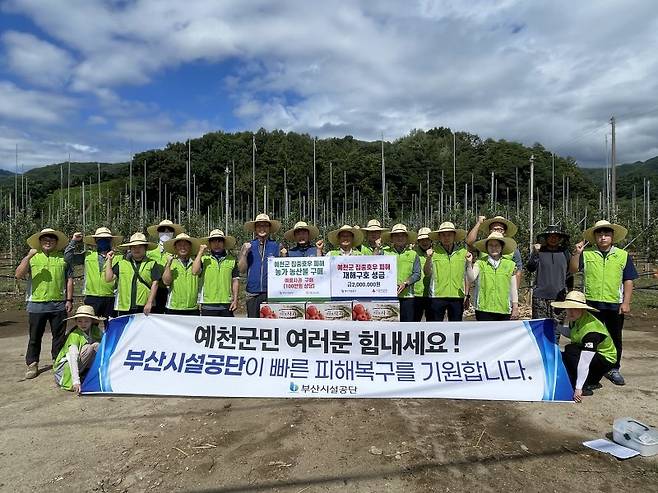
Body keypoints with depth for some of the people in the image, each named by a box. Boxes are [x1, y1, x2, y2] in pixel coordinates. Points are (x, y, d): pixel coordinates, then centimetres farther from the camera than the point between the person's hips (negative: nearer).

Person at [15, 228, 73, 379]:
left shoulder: (63, 258, 7)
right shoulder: (32, 257, 5)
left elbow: (69, 280, 7)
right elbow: (18, 275, -7)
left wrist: (69, 300, 1)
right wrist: (28, 256, -17)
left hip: (59, 304, 0)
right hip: (36, 305, 0)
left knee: (59, 336, 8)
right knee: (35, 337, 9)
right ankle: (32, 364, 21)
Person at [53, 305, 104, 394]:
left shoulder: (95, 330, -4)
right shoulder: (74, 335, -22)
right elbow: (73, 358, -33)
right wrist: (76, 381, -41)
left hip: (85, 367, 6)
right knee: (95, 346, -28)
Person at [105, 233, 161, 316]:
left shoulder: (152, 264, 5)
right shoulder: (121, 263, 13)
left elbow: (154, 284, -1)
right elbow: (108, 279, 7)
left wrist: (149, 303, -8)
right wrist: (109, 260, 5)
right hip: (125, 308, 2)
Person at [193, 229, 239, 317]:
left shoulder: (232, 259, 9)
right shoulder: (203, 258, 4)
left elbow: (235, 280, 9)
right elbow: (195, 271, -13)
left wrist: (235, 300, 2)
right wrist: (200, 253, -8)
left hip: (226, 304, 2)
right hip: (208, 304, -2)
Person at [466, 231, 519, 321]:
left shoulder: (510, 264, 7)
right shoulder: (480, 263, 2)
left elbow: (513, 288, 11)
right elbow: (471, 279, -10)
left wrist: (515, 307, 11)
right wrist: (469, 263, -23)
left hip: (504, 310, 2)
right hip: (484, 309, -2)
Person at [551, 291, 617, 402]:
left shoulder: (591, 331, -32)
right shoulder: (575, 319, -7)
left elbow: (585, 362, -37)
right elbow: (572, 335, 16)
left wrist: (578, 388, -38)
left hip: (606, 360, -9)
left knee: (570, 350, -28)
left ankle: (584, 387, -18)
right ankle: (592, 382, 6)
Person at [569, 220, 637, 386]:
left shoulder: (623, 255, 4)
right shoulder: (586, 253, 2)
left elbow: (628, 280, 3)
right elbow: (573, 270, -7)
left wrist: (626, 302, -3)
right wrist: (576, 253, -21)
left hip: (615, 305, 1)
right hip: (591, 303, -1)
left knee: (615, 338, 11)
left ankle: (614, 369, 26)